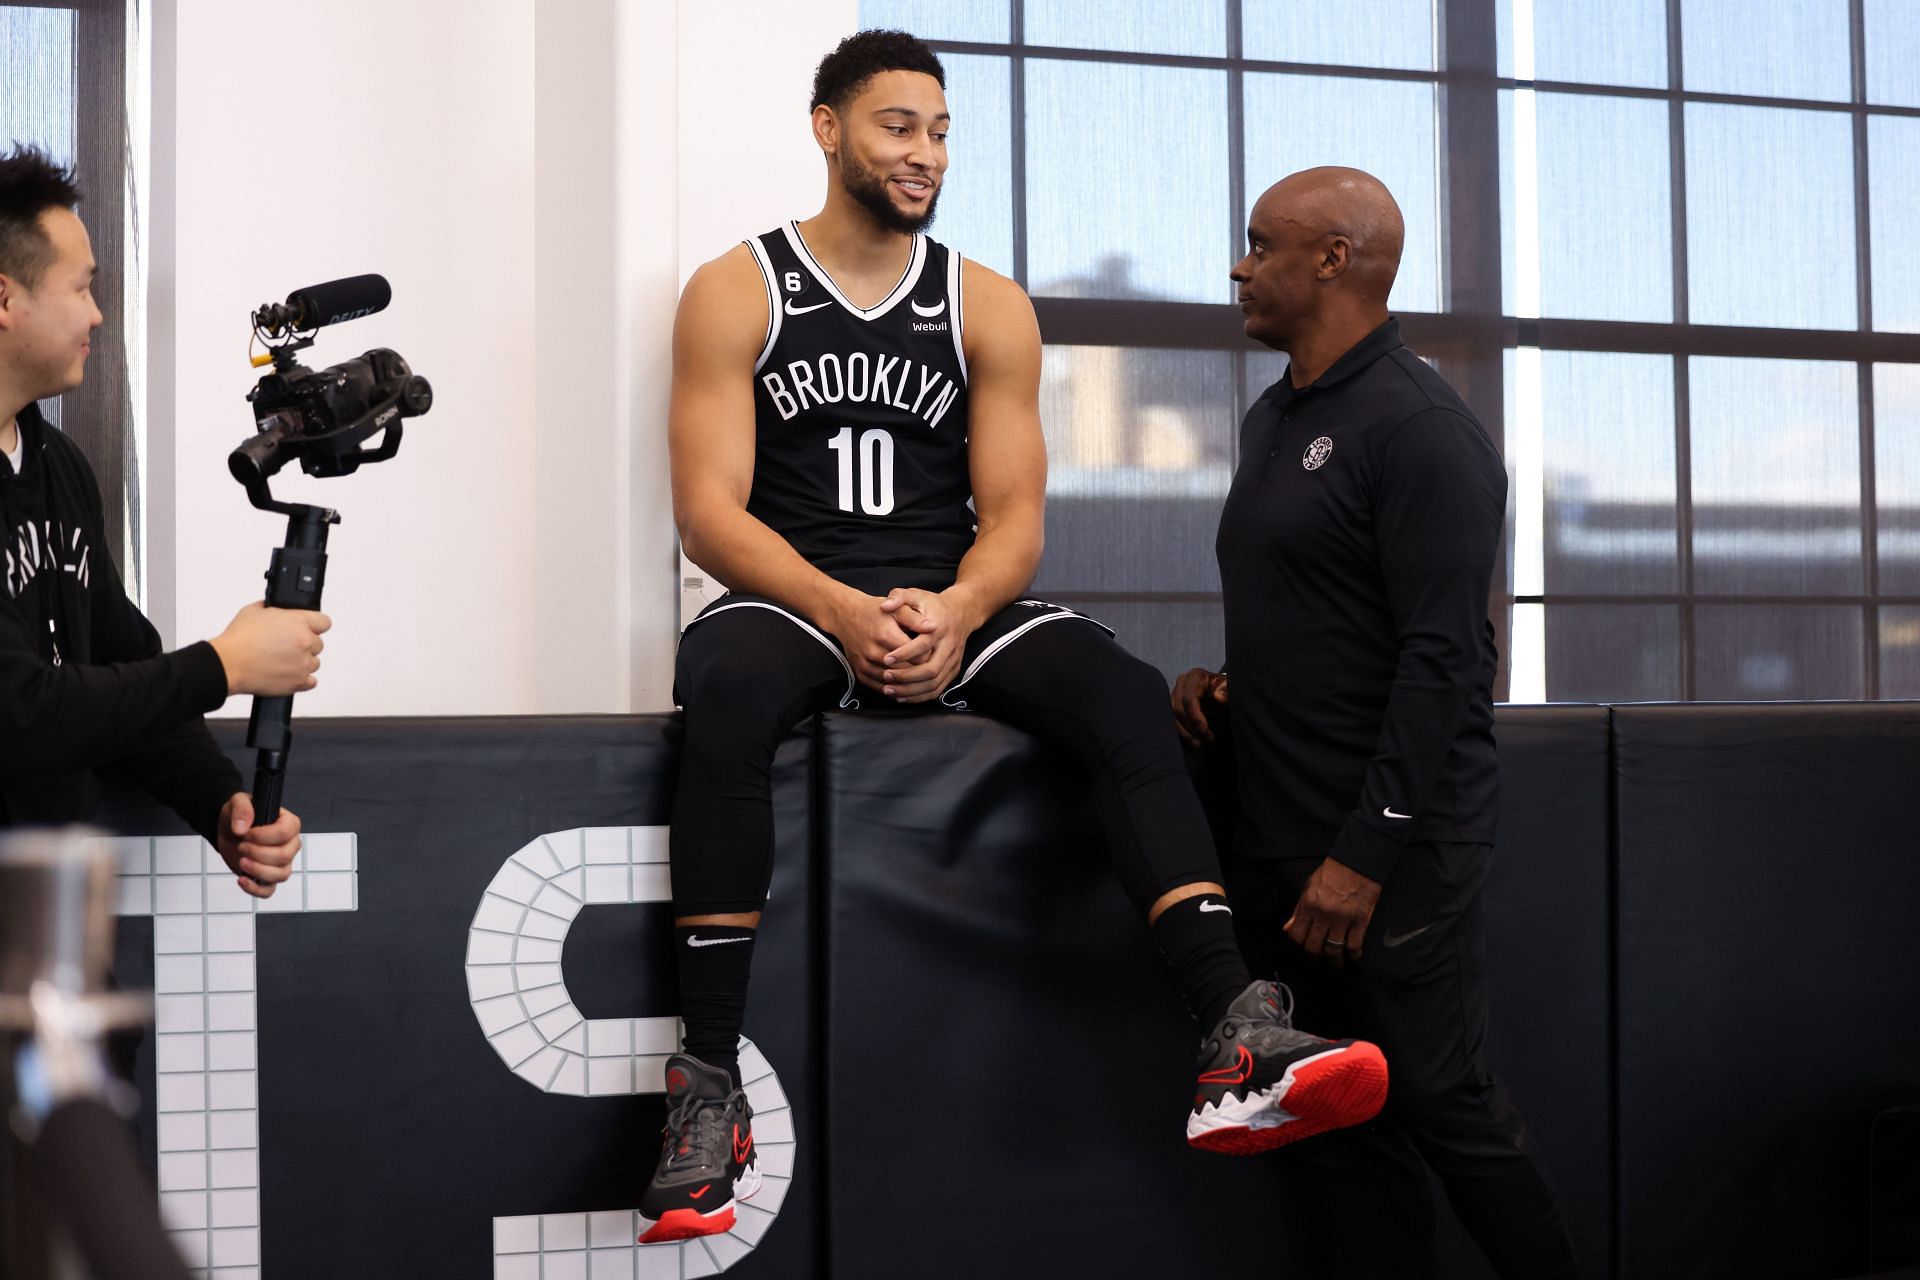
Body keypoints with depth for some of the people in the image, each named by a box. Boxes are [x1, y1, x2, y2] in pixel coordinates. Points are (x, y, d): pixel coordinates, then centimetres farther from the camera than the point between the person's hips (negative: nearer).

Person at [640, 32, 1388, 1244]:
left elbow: (1014, 516, 5)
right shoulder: (737, 292, 4)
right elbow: (709, 508, -5)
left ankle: (1239, 1047, -39)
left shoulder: (989, 308, 12)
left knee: (1125, 689, -26)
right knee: (729, 694, -38)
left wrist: (956, 612, -19)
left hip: (954, 608, 3)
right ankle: (710, 1089, -37)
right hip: (792, 600, -2)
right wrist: (842, 612, -23)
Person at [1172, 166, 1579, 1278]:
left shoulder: (1419, 427, -13)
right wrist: (1230, 683, 7)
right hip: (1281, 838, 9)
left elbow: (1443, 657, -19)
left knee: (1443, 1103, -5)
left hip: (1400, 841, -9)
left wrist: (1367, 853, -22)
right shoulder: (1275, 419, 16)